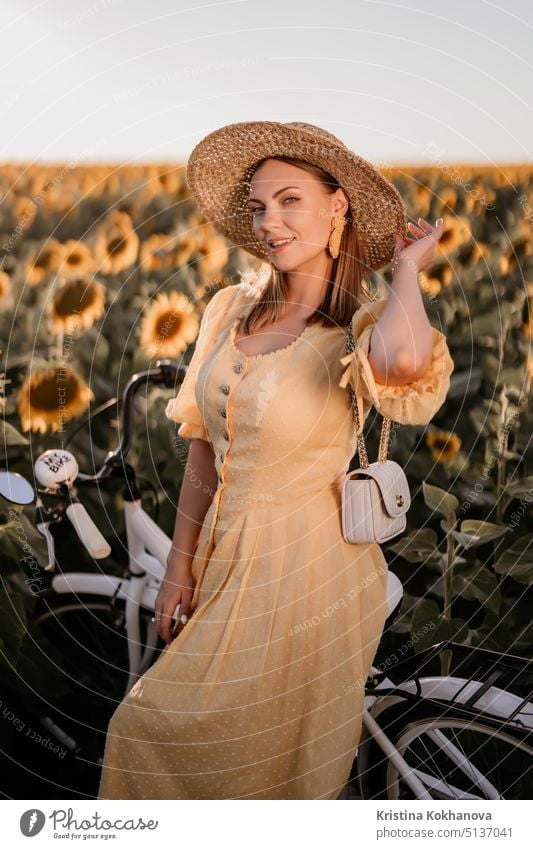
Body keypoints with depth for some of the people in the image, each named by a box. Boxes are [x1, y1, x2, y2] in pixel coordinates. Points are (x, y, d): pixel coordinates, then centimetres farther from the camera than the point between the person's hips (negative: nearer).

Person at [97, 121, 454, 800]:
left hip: (309, 571, -6)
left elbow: (406, 361, -41)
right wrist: (181, 564, 7)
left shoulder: (362, 327, -14)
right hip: (228, 557, 6)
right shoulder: (232, 310, 2)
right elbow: (204, 449, 7)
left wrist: (406, 268, -22)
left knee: (279, 764, 11)